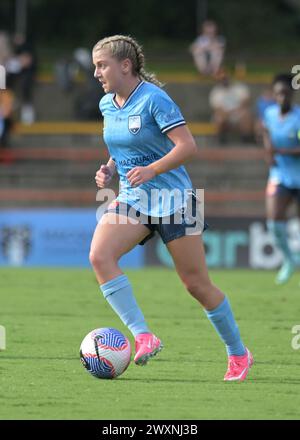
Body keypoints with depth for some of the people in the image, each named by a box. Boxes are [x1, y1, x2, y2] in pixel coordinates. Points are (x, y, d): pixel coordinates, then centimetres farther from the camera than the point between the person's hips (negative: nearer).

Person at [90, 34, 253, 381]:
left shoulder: (154, 99, -15)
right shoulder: (106, 105, 7)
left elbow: (187, 146, -20)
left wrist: (151, 171, -31)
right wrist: (109, 169, 3)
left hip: (171, 198, -6)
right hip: (131, 199, 6)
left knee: (197, 285, 0)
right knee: (99, 255, -23)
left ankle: (238, 355, 19)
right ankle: (143, 337, -23)